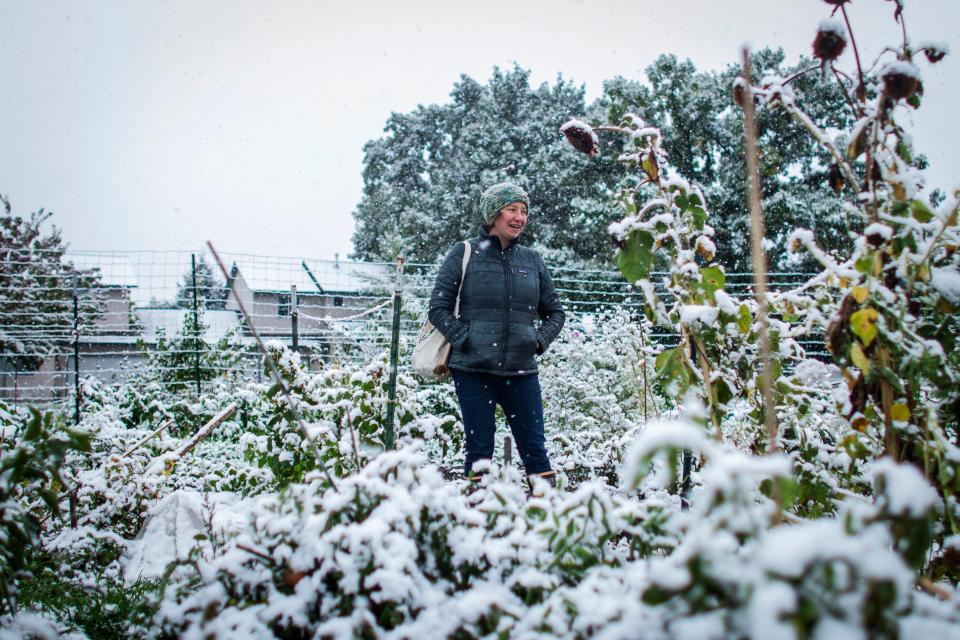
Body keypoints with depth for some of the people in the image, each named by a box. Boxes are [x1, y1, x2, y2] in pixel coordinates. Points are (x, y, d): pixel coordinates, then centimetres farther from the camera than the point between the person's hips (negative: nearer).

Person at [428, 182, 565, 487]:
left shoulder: (532, 260, 11)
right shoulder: (464, 254, 1)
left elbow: (555, 312, 18)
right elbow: (438, 308, 0)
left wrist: (539, 341, 2)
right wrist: (465, 340, -9)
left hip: (521, 372, 3)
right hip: (473, 371, -3)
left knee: (534, 449, 3)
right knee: (479, 451, 2)